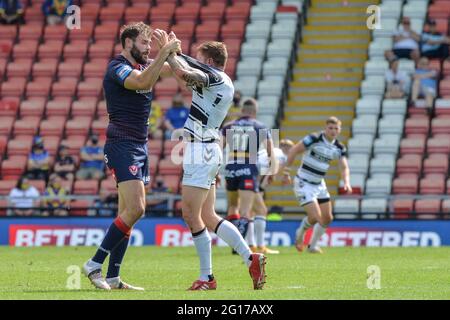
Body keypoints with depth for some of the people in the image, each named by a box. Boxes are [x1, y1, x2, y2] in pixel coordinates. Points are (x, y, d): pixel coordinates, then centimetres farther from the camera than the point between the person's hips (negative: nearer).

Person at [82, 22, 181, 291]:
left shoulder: (144, 65, 16)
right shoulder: (118, 67, -11)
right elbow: (142, 82, -30)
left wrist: (169, 49, -5)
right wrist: (165, 52, -29)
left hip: (140, 146, 9)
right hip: (122, 145, -9)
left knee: (128, 212, 6)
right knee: (135, 209, -19)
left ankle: (113, 277, 6)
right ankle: (94, 264, -14)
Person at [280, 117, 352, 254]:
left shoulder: (339, 148, 0)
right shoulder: (314, 139, -19)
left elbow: (344, 168, -4)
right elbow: (293, 150, -15)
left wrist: (346, 182, -25)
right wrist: (286, 172, -14)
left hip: (319, 185, 7)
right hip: (304, 184, -7)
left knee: (327, 218, 7)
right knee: (315, 217, -15)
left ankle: (313, 245, 27)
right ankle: (301, 232, 18)